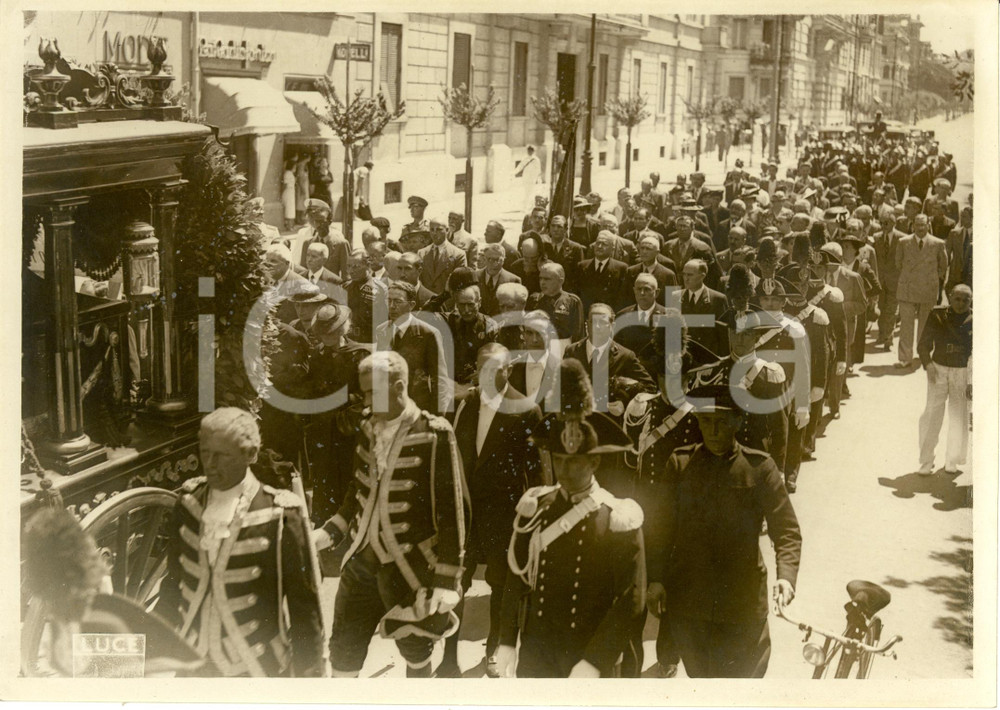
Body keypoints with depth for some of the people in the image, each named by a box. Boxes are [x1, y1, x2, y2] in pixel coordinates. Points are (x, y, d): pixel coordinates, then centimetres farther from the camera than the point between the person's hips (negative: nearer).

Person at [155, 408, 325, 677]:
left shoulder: (280, 515, -12)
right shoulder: (188, 505, 2)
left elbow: (304, 604, -7)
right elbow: (173, 584, 13)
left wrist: (308, 673, -4)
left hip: (255, 668, -4)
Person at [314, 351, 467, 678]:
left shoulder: (434, 434, -16)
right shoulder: (368, 428, 3)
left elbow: (451, 509, -14)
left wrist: (447, 580, -15)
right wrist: (328, 533, 9)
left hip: (410, 566, -5)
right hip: (362, 559, 5)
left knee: (415, 652, 13)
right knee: (342, 652, 10)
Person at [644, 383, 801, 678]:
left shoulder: (759, 467, -5)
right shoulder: (679, 463, 1)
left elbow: (786, 529, -5)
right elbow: (661, 526, 4)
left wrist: (786, 575, -22)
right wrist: (655, 578, -6)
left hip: (742, 603, -2)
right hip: (687, 602, 2)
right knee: (699, 674, 16)